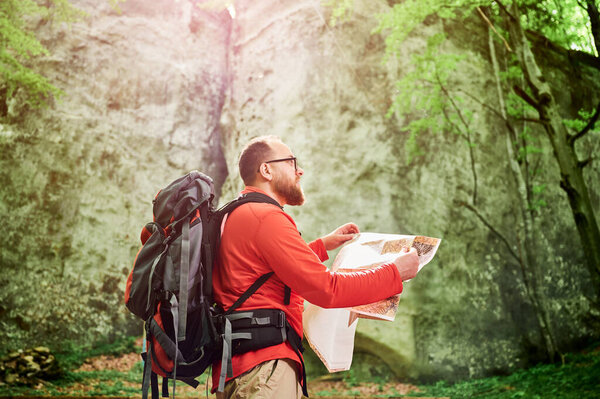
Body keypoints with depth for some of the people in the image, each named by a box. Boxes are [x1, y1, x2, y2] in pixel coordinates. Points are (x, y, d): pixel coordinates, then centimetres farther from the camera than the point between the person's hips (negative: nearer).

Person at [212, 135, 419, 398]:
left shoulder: (233, 216, 19)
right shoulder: (266, 217, -14)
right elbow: (328, 289, -17)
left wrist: (323, 245, 31)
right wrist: (395, 272, -7)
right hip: (263, 366, -10)